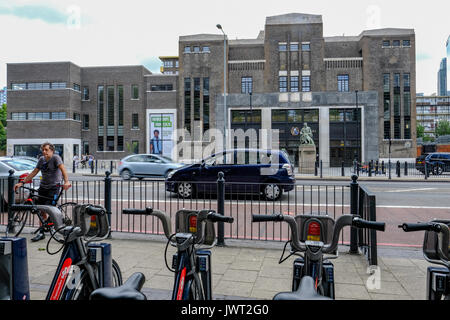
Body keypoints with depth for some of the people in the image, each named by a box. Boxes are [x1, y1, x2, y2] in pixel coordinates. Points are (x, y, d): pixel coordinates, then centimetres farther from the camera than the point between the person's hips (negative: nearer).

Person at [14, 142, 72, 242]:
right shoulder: (41, 159, 9)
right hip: (42, 187, 6)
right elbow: (34, 173, 14)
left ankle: (41, 232, -2)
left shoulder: (56, 158, -10)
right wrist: (22, 183, 8)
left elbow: (63, 169, -26)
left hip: (53, 188, -6)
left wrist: (66, 181, -42)